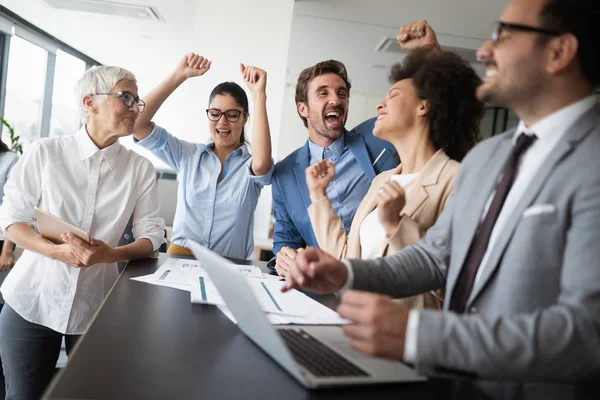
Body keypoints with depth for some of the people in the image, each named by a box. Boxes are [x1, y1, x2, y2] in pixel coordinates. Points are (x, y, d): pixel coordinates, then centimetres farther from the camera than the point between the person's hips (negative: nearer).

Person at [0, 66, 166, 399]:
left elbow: (152, 235, -3)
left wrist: (111, 254, -23)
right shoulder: (45, 152, -5)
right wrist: (55, 250, -22)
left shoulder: (141, 168, -3)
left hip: (97, 307, 1)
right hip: (32, 300, -1)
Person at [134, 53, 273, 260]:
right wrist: (179, 75, -6)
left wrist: (259, 95, -19)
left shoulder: (251, 166, 2)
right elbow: (136, 124, -1)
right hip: (178, 260, 1)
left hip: (228, 267, 0)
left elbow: (262, 163, -22)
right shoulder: (187, 154, 8)